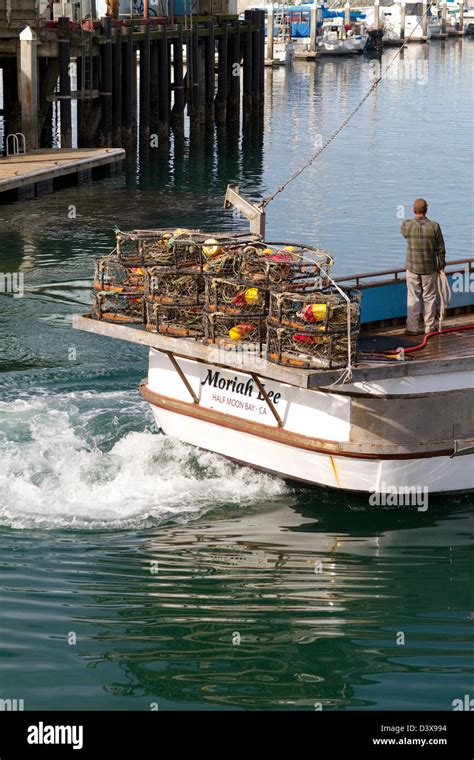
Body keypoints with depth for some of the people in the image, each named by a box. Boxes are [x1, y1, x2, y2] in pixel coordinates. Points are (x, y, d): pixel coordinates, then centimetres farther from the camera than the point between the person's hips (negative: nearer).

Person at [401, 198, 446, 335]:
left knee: (413, 298, 7)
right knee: (429, 298, 11)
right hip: (430, 268, 0)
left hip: (412, 268, 0)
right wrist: (441, 264, 9)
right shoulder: (434, 226, -12)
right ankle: (430, 327, 17)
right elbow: (441, 249, -5)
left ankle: (412, 328, 8)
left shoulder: (407, 225, -11)